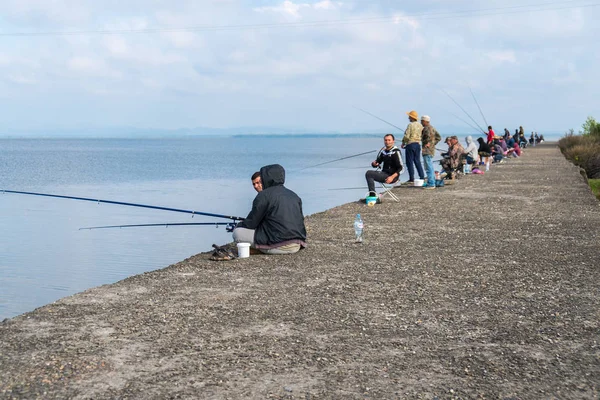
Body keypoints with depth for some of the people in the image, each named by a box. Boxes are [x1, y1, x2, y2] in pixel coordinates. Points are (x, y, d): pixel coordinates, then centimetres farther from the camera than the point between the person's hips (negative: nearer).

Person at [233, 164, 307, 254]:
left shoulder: (264, 195, -7)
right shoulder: (294, 196, 14)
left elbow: (251, 222, -4)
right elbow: (300, 220, 18)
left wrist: (238, 226, 17)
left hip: (278, 246, -8)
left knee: (237, 233, -3)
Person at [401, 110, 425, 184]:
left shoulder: (410, 125, -13)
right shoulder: (420, 125, 8)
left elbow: (406, 136, -16)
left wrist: (403, 143, -2)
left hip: (410, 144, -7)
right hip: (418, 144, 7)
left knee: (410, 162, -1)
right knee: (417, 161, 13)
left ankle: (411, 178, -2)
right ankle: (422, 177, 10)